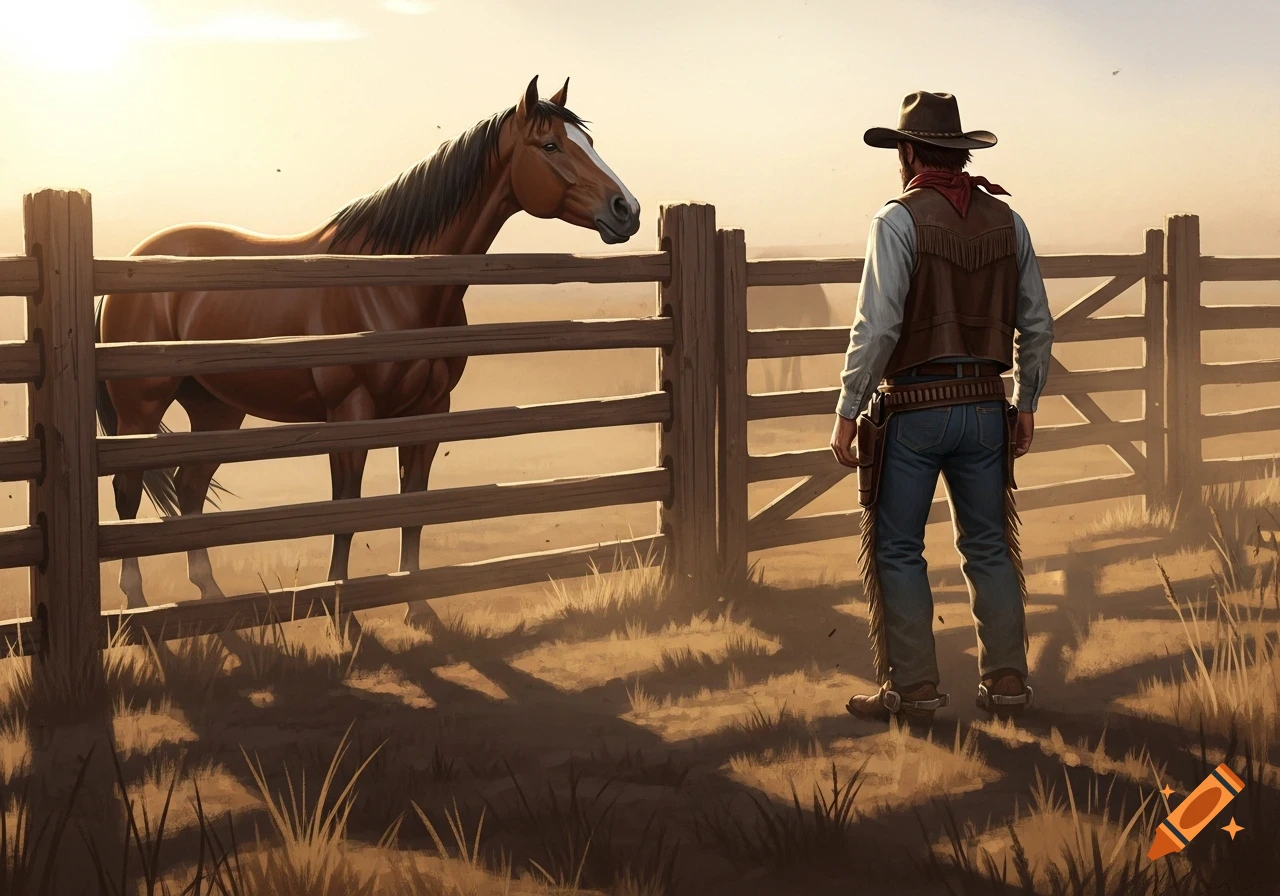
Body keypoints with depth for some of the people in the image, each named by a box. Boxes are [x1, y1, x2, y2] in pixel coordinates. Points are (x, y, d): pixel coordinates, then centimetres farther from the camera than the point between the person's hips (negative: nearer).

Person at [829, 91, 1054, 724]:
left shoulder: (899, 220, -11)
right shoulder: (1006, 220, 6)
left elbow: (876, 327, -16)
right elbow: (1037, 326, 10)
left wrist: (848, 413, -9)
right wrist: (1026, 404, 20)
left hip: (913, 409, -5)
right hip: (985, 407, 5)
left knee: (897, 549, 5)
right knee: (988, 546, 14)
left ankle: (913, 688, 6)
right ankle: (1006, 680, 16)